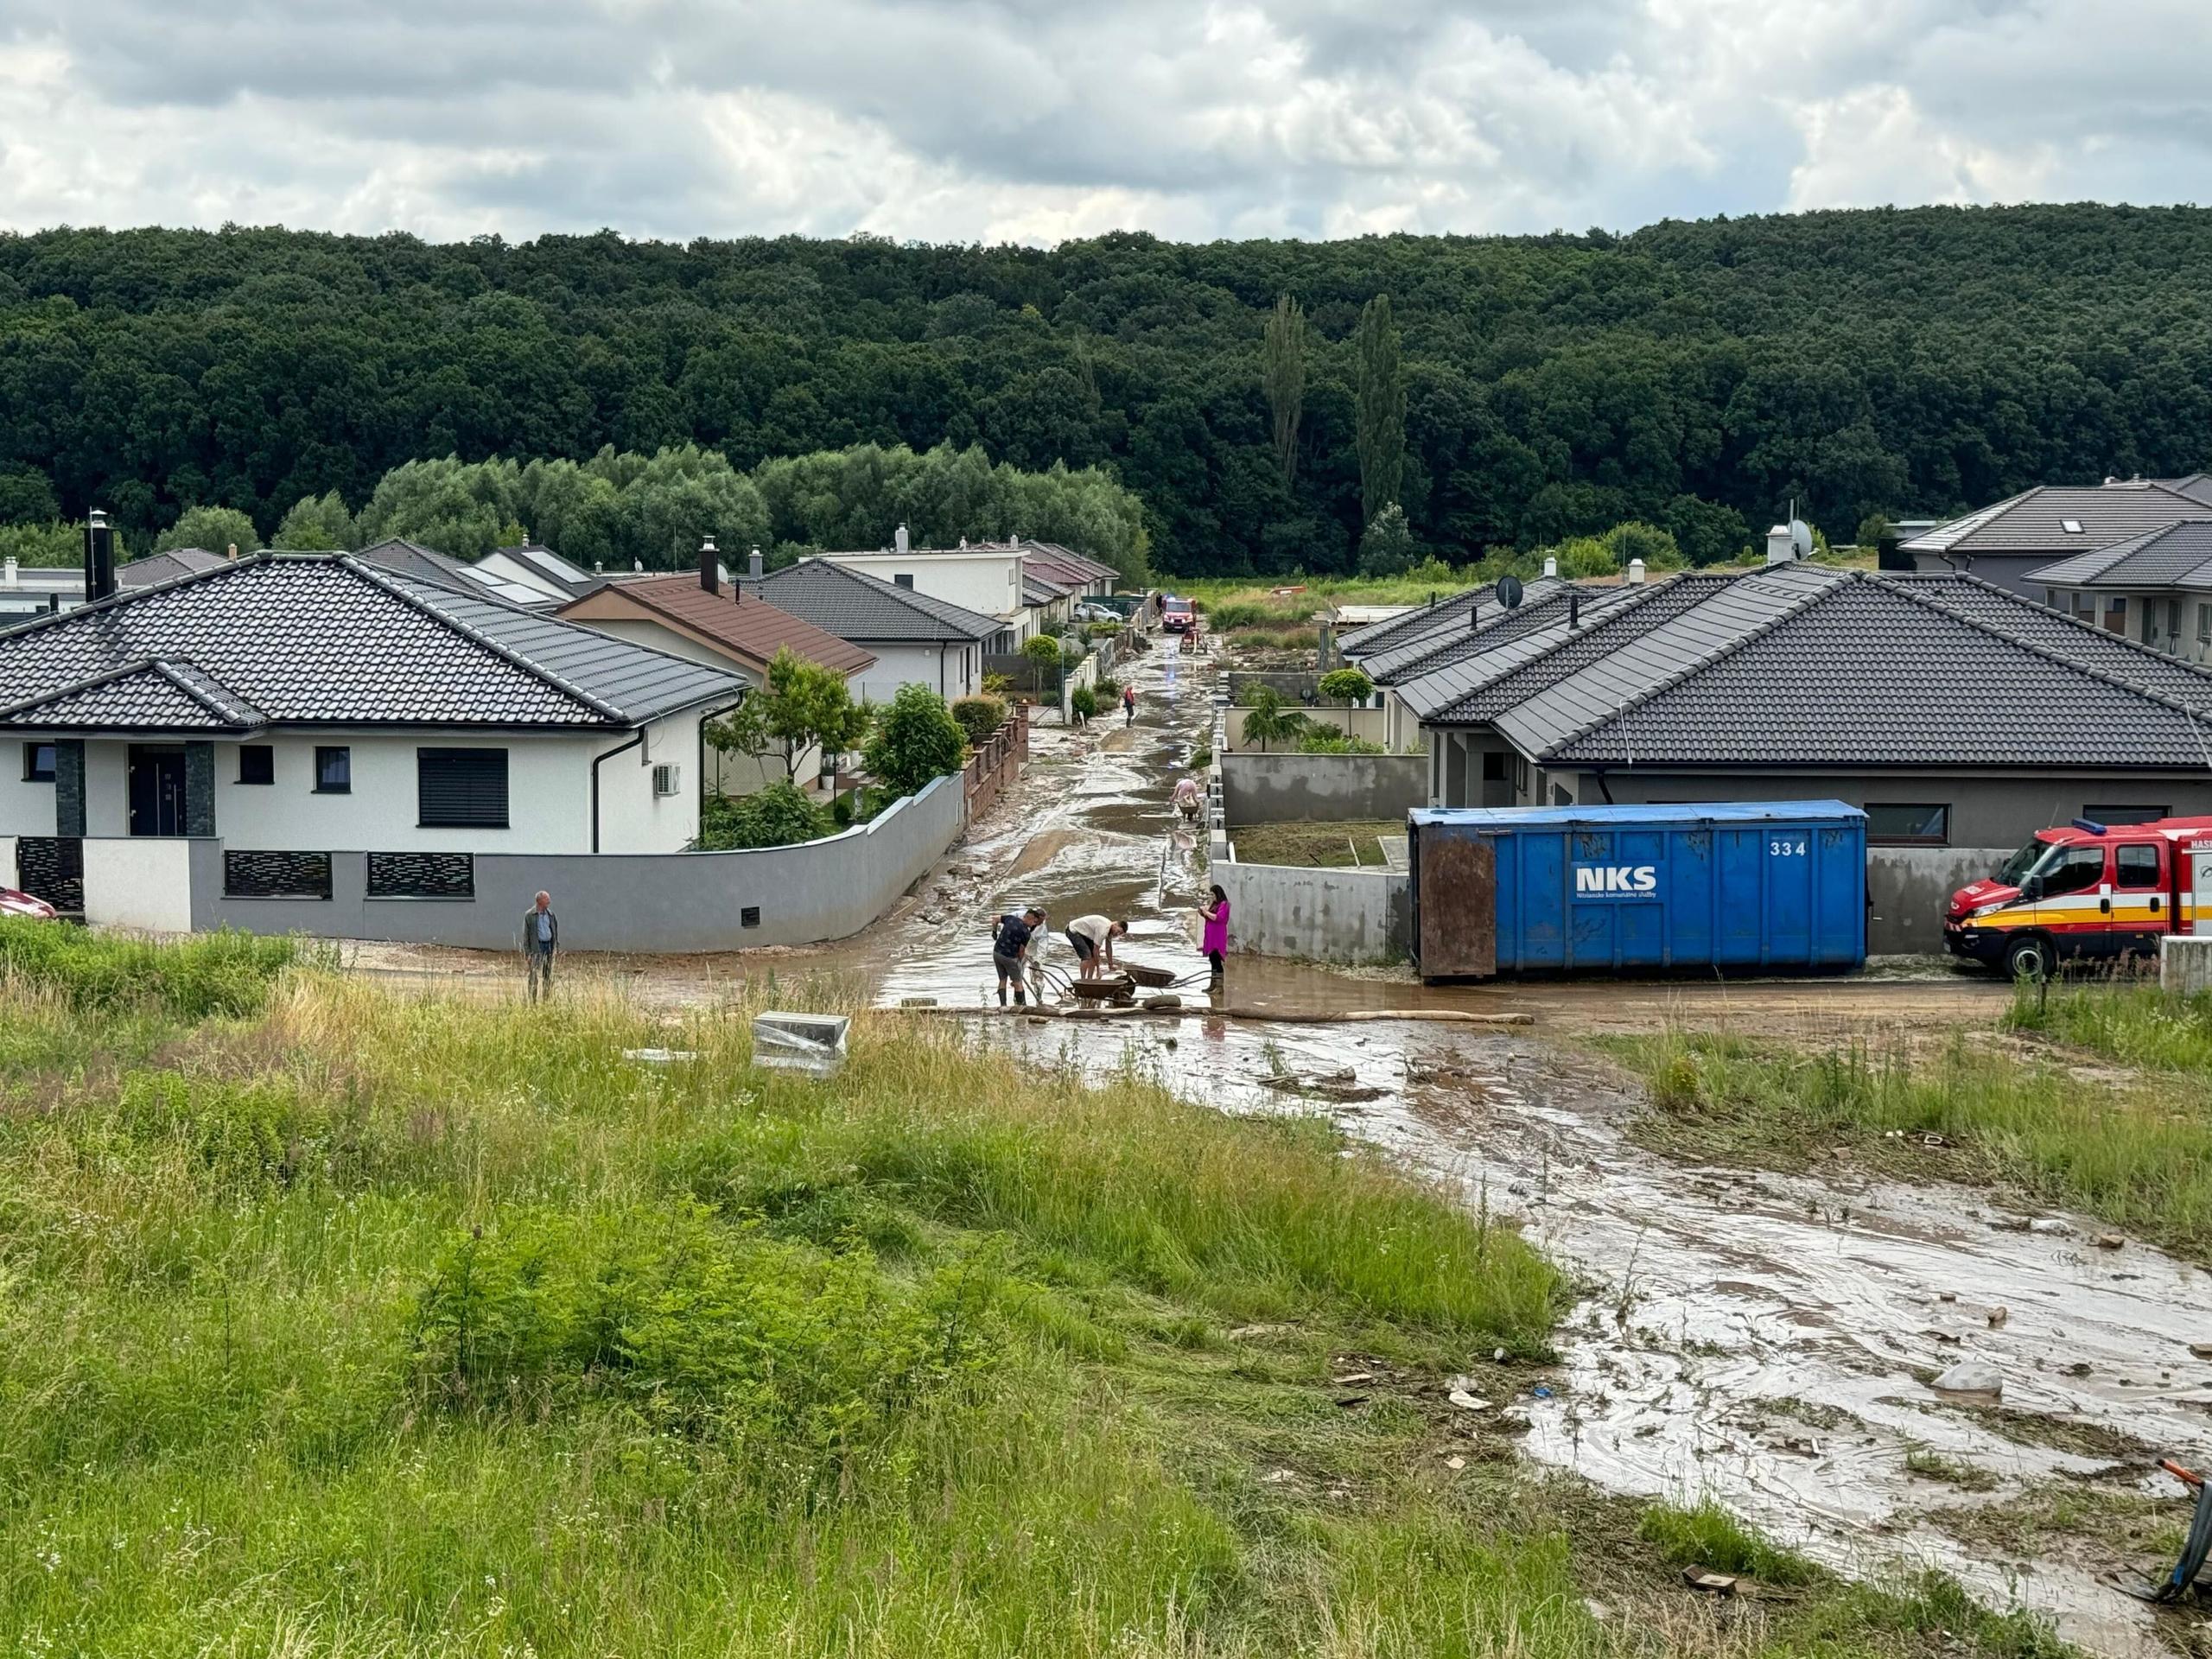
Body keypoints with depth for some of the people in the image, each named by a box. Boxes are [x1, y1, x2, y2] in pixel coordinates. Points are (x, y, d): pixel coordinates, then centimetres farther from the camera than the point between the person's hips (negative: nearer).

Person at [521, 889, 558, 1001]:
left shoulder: (551, 914, 10)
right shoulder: (529, 915, -4)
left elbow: (556, 932, 15)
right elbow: (525, 935, -4)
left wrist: (557, 949, 9)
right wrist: (527, 953, -9)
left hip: (549, 946, 5)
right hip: (536, 947, -5)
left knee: (548, 977, 8)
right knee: (534, 977, -5)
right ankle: (532, 1001, -1)